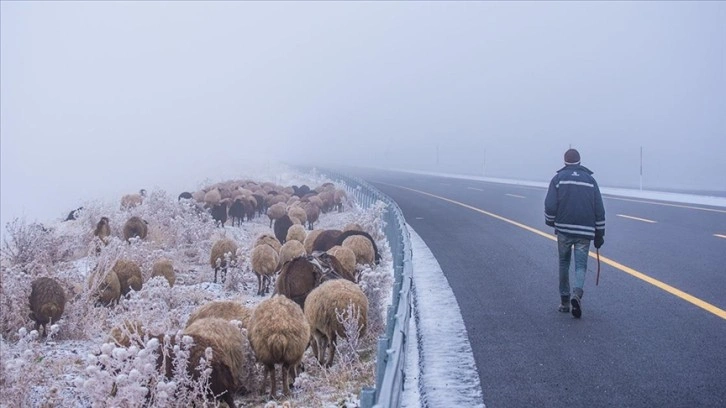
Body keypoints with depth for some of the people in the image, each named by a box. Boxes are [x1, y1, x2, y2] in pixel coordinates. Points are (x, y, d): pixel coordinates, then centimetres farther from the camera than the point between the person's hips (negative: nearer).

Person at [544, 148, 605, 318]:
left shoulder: (558, 178, 1)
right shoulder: (590, 180, 8)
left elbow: (550, 205, -7)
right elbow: (599, 209, 6)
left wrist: (551, 222, 13)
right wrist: (599, 233, 12)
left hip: (563, 229, -1)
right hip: (585, 231, 1)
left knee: (564, 264, 14)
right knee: (581, 266, 3)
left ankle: (564, 301, 18)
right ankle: (577, 294, -24)